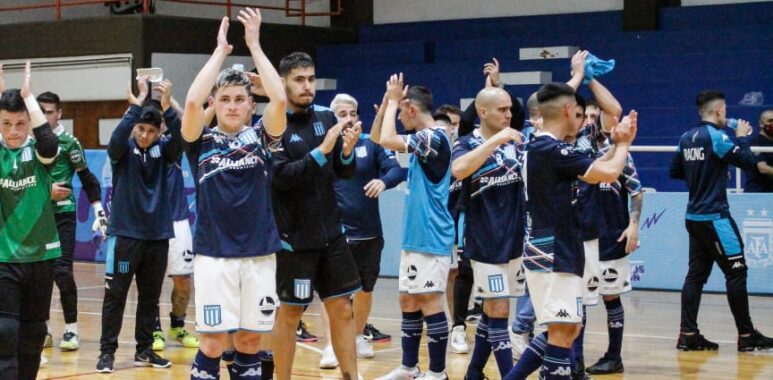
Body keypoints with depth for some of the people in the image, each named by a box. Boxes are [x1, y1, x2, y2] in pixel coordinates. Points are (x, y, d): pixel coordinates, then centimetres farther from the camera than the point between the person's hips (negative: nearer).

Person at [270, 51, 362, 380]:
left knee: (342, 309, 7)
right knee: (290, 313, 4)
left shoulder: (326, 117, 5)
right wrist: (322, 150, -28)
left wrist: (347, 150, -14)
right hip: (293, 237, -5)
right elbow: (281, 177, -21)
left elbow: (344, 172, 7)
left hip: (330, 233, 5)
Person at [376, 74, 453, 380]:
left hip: (430, 238, -10)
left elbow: (387, 141, -24)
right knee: (408, 301, 13)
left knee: (429, 302, -5)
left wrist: (392, 100, -12)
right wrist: (391, 101, 16)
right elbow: (382, 139, 26)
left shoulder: (434, 137, -16)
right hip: (415, 236, 10)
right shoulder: (424, 139, 13)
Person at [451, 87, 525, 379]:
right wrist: (495, 140, -30)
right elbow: (459, 170, -28)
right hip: (486, 243, -5)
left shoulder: (517, 142, 8)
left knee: (493, 310, 11)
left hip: (515, 241, 5)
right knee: (498, 310, -4)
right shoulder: (467, 143, -8)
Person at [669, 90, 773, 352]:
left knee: (696, 274, 9)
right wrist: (742, 137, 1)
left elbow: (674, 172, 18)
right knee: (736, 272, -1)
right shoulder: (716, 136, -15)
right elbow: (749, 162, -14)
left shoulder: (686, 138, 8)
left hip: (694, 216, 8)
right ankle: (746, 336, 3)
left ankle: (688, 334, 6)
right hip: (714, 217, -8)